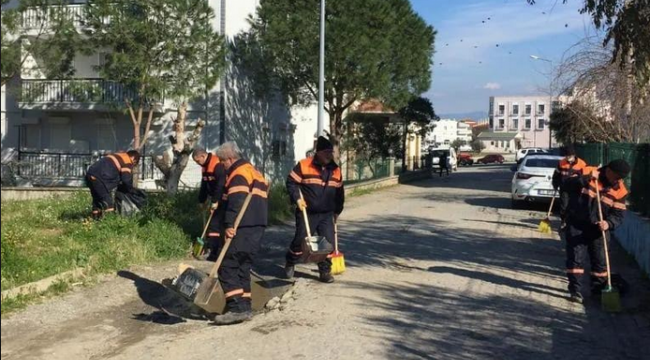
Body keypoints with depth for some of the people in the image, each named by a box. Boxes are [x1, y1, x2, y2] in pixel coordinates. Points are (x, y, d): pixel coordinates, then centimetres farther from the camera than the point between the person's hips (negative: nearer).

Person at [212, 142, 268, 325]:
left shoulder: (239, 174, -9)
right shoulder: (254, 172, 23)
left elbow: (235, 202, -23)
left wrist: (230, 225, -28)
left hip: (242, 229, -10)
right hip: (257, 227, 10)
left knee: (227, 267, -8)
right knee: (243, 267, 14)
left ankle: (237, 308, -13)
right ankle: (245, 307, 15)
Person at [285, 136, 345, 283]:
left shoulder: (336, 170, 5)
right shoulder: (303, 165, -10)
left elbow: (339, 192, 16)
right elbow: (291, 182, -4)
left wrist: (337, 210, 19)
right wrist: (297, 199, -16)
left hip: (327, 214, 4)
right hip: (306, 213, -4)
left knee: (328, 242, -1)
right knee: (301, 240, 2)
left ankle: (325, 271, 13)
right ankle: (290, 264, 28)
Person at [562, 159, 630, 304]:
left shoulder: (620, 190, -5)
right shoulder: (586, 173, -13)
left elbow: (618, 215, -7)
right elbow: (567, 185, -23)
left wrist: (608, 223, -28)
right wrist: (585, 179, -37)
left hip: (598, 229, 3)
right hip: (576, 225, -3)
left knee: (600, 260, 9)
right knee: (575, 257, -4)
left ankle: (599, 289, 25)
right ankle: (575, 290, 3)